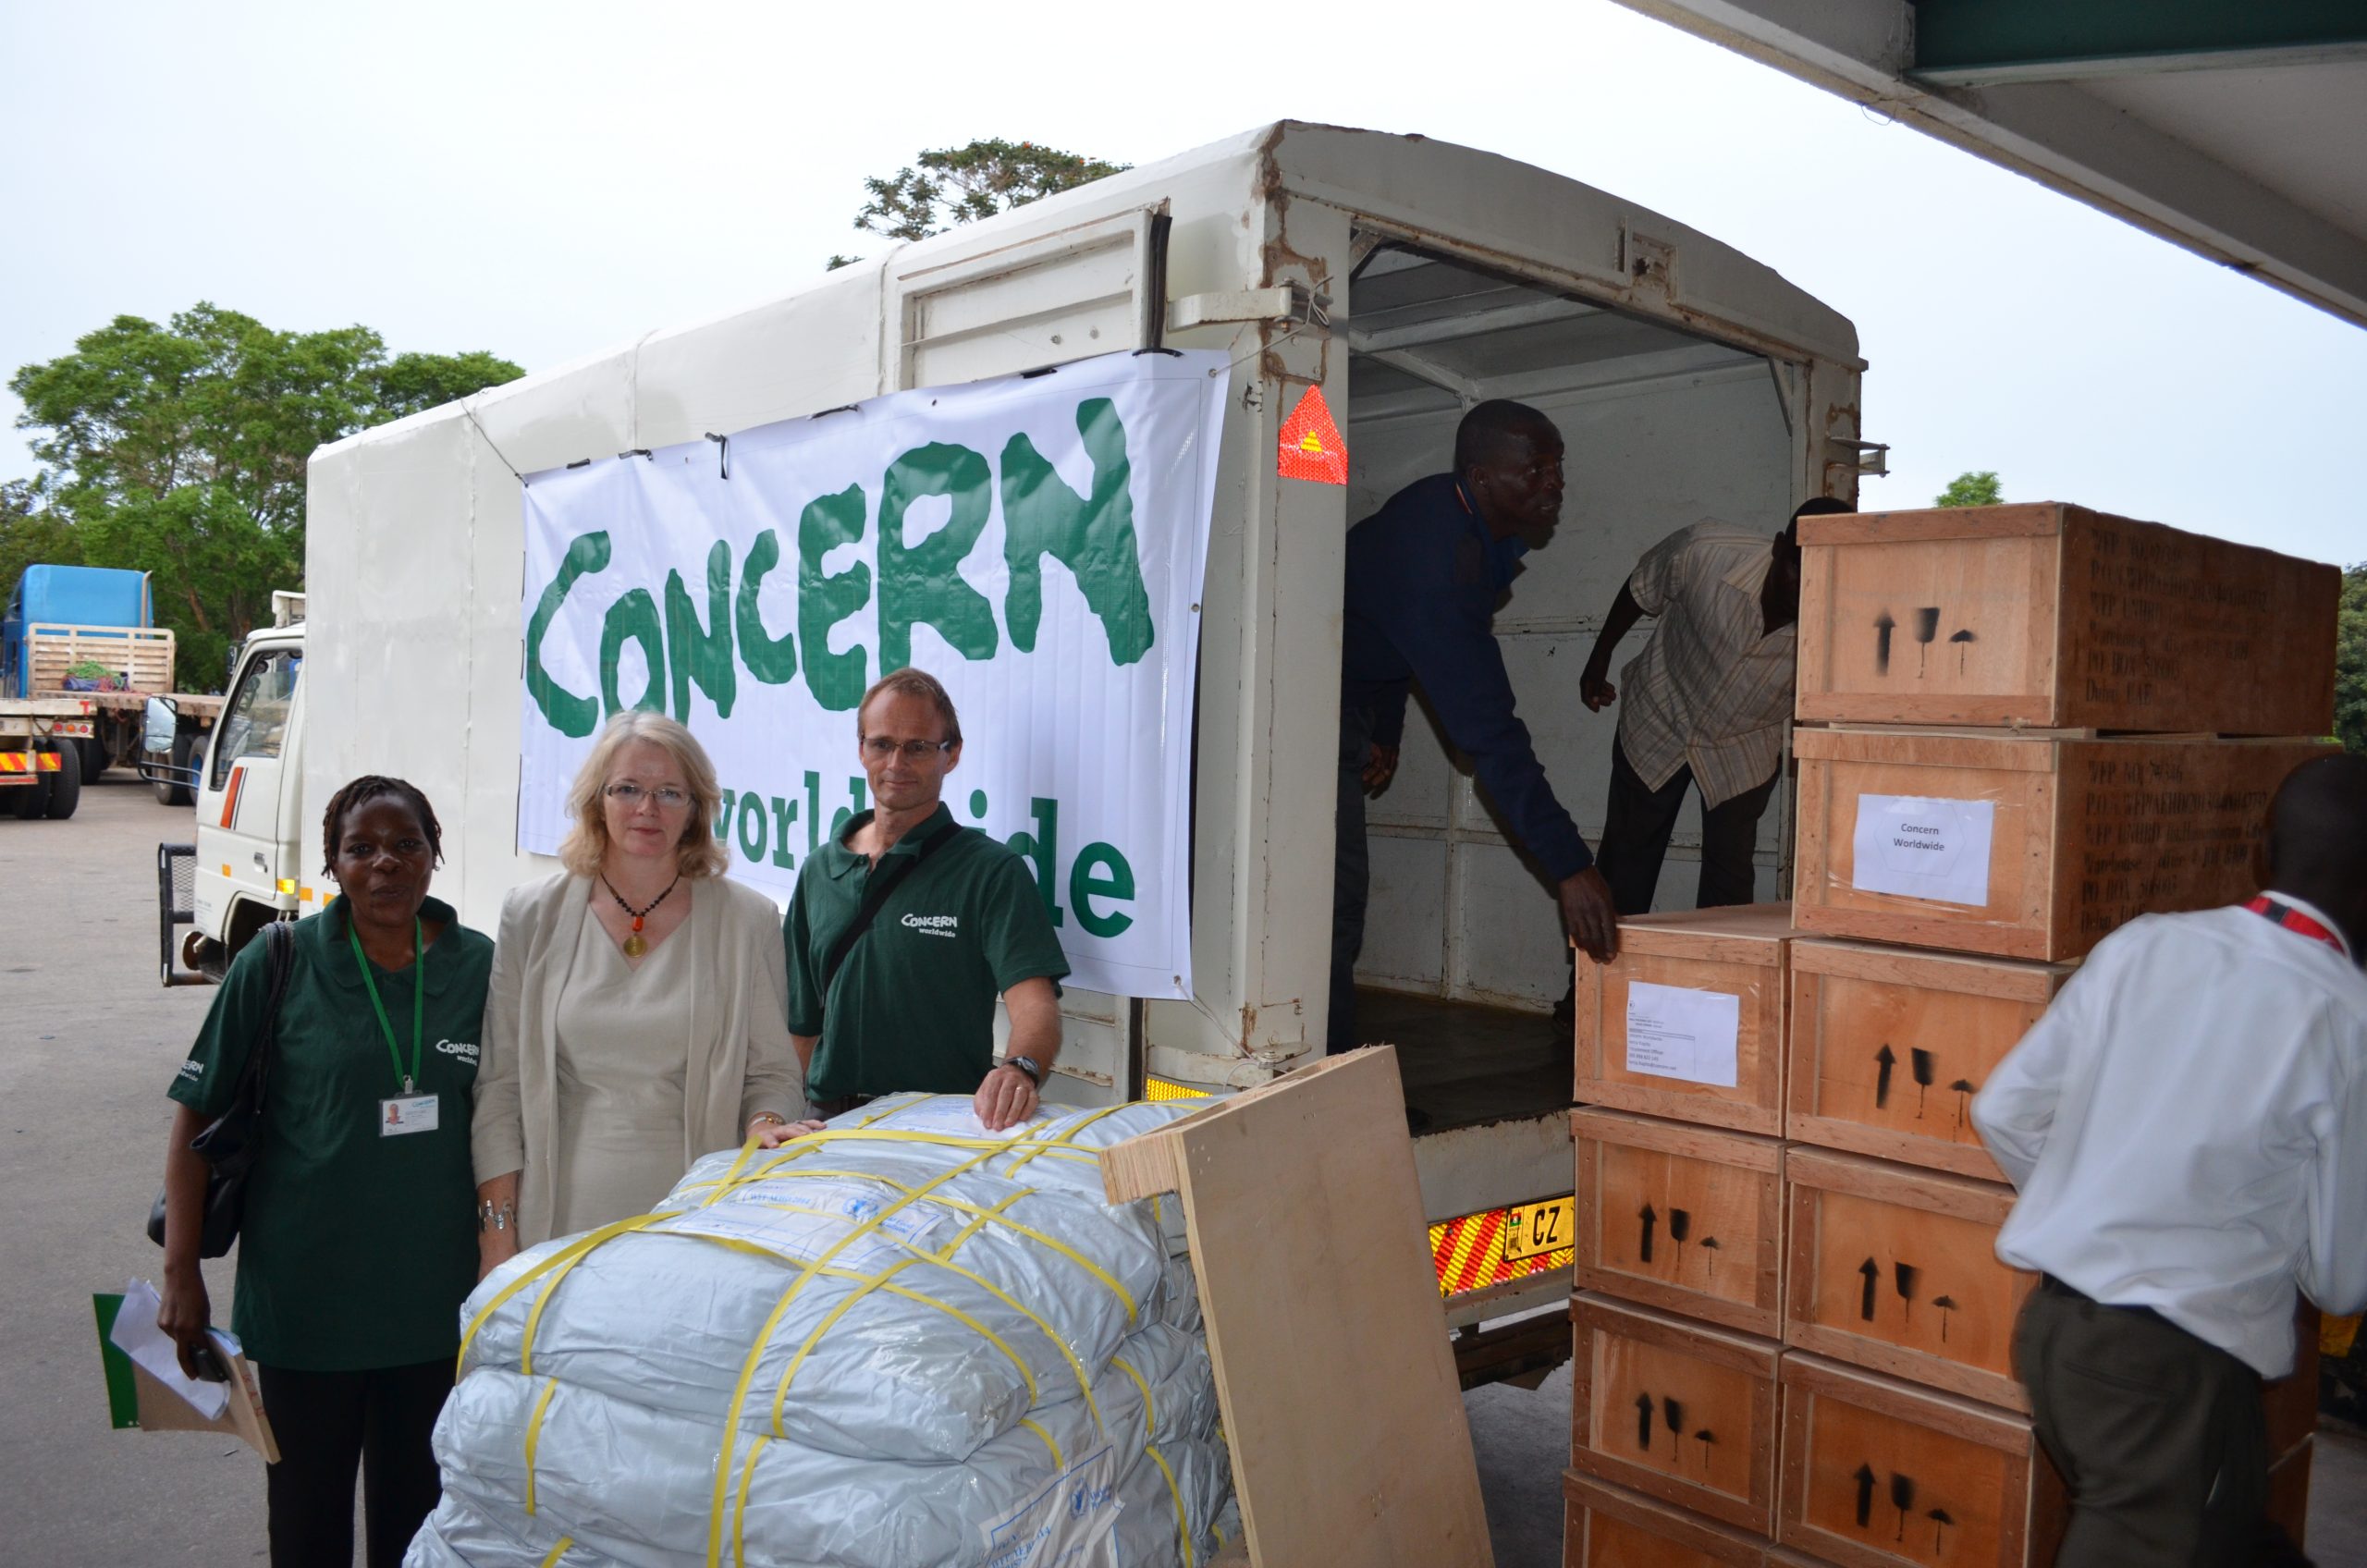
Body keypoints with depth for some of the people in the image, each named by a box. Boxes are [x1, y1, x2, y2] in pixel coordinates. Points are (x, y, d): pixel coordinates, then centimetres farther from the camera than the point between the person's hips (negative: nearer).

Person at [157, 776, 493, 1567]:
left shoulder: (480, 965, -3)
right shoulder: (277, 965, -8)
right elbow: (197, 1117, -4)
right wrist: (181, 1273, -9)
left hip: (436, 1299, 2)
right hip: (305, 1298, -2)